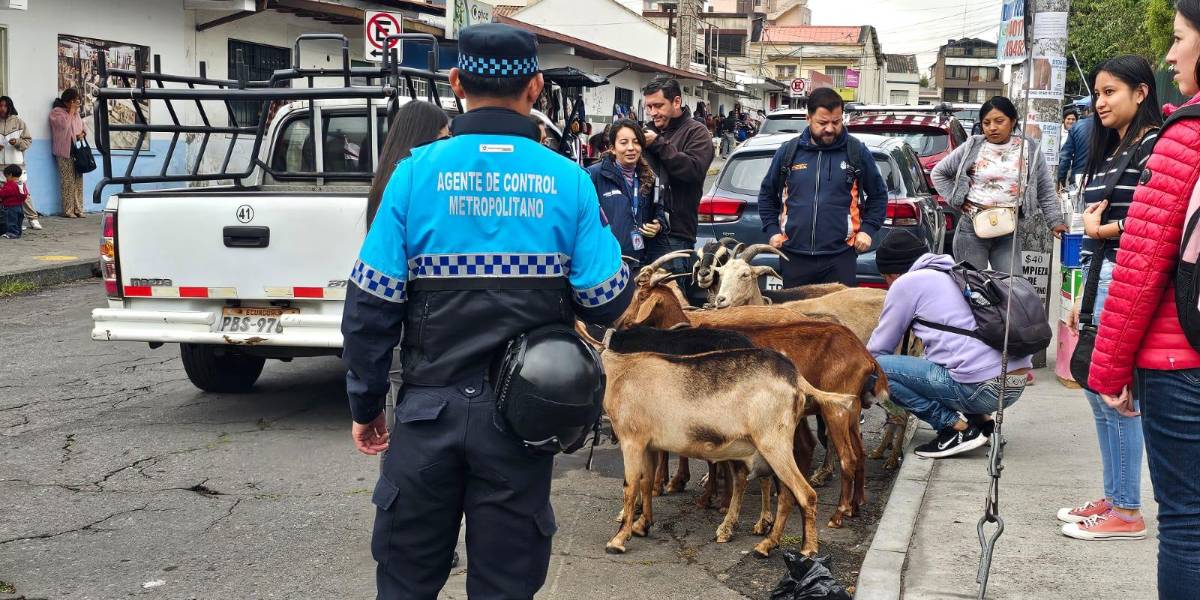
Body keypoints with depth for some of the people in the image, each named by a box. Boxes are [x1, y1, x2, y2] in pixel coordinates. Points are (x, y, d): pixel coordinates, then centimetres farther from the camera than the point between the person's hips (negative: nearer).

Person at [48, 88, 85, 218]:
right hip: (65, 152, -7)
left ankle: (78, 209, 8)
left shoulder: (76, 113, 17)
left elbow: (82, 126, 26)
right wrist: (71, 110, -11)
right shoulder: (57, 112, -5)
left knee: (78, 181, 4)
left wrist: (82, 133, 3)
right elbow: (65, 125, -20)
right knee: (68, 181, -9)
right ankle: (68, 210, -6)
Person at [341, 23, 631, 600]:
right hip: (520, 416, 0)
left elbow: (370, 305, -7)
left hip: (430, 409, 0)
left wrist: (365, 405, 4)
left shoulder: (417, 171, -6)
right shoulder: (569, 181, -5)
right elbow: (608, 302, -5)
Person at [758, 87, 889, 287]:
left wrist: (868, 229, 0)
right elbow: (767, 194, 18)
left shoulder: (857, 151, 2)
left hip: (840, 256, -2)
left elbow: (878, 195, 12)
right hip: (795, 256, 2)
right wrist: (772, 230, 8)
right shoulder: (788, 151, 6)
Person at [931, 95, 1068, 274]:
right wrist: (957, 199, 3)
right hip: (972, 230, 0)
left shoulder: (1030, 151, 6)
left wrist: (1056, 222, 4)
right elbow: (939, 173, 13)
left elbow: (1046, 191, 11)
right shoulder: (972, 148, 4)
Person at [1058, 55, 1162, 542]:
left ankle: (1127, 512, 3)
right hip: (1098, 279, 9)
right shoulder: (1107, 153, 19)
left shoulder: (1154, 147, -9)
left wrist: (1100, 229, -6)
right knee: (1099, 392, 12)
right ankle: (1113, 498, 22)